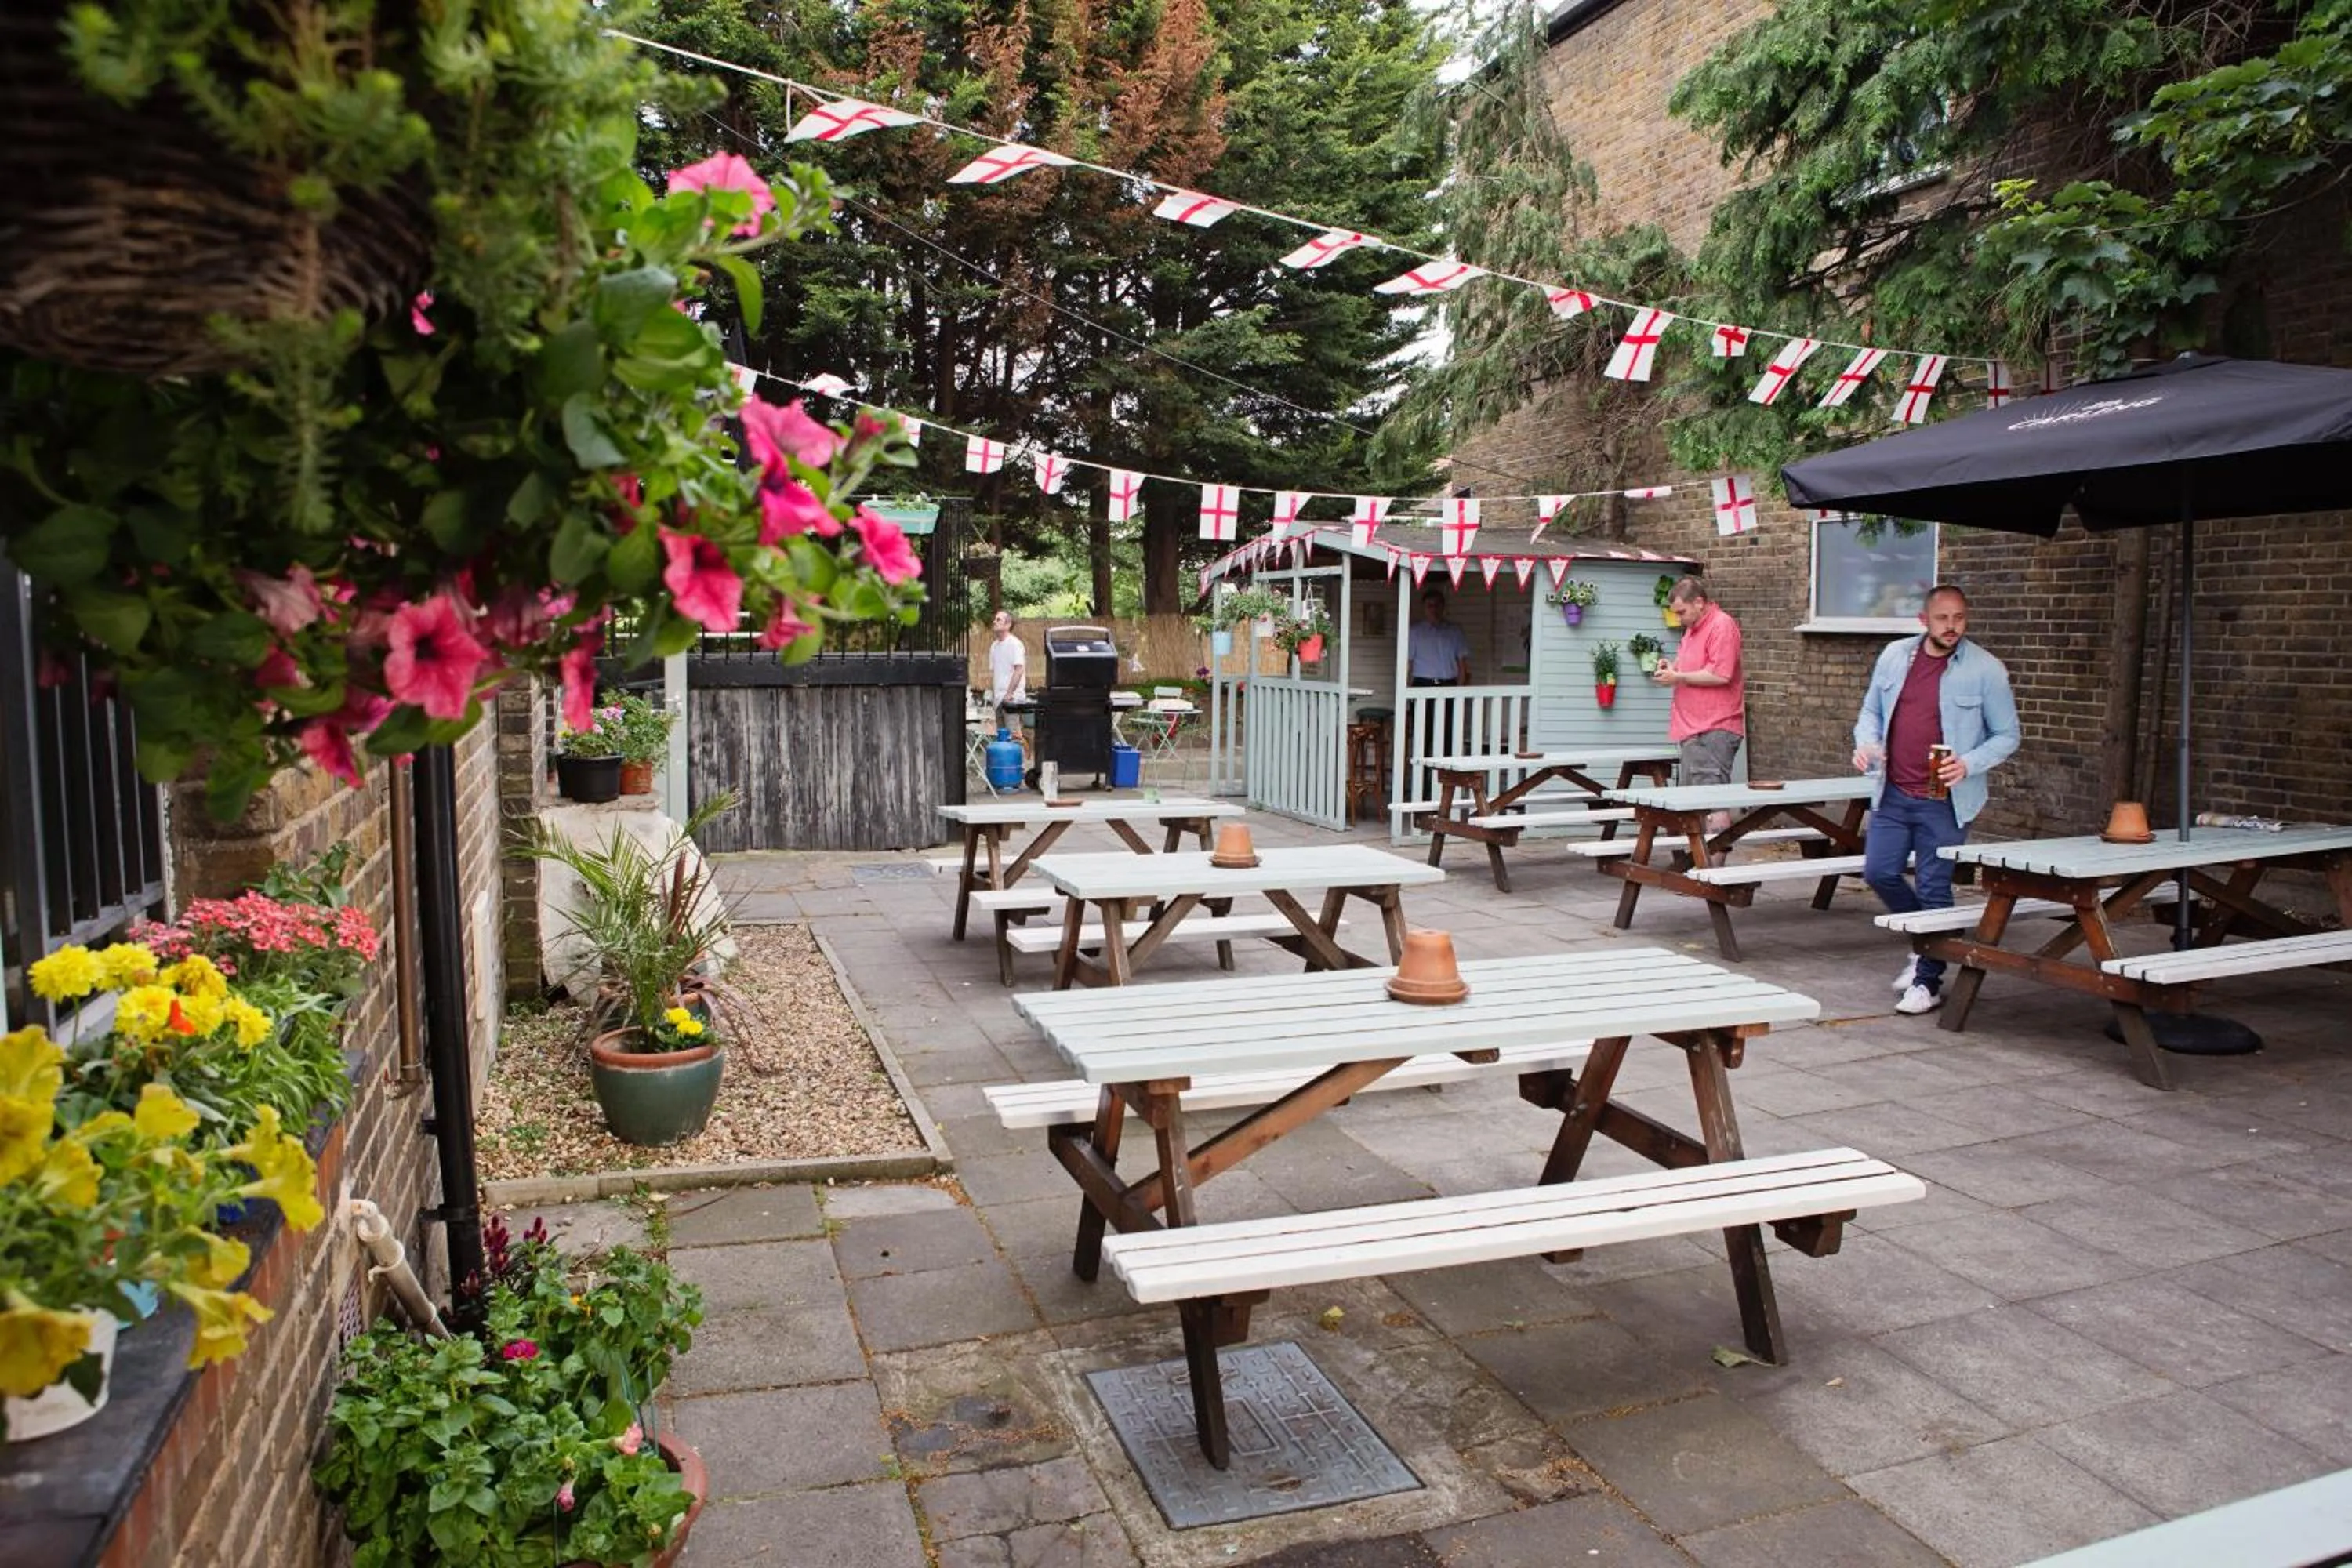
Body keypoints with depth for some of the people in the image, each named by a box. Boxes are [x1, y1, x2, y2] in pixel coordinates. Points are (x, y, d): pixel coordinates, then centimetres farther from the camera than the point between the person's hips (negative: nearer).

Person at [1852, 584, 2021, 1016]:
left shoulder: (1986, 670, -7)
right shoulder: (1894, 656, 5)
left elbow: (2007, 735, -2)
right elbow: (1872, 711, 16)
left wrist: (1969, 764, -19)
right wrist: (1866, 743, -5)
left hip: (1945, 799, -4)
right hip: (1893, 793, 4)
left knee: (1934, 888, 0)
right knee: (1878, 872, 5)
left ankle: (1928, 982, 13)